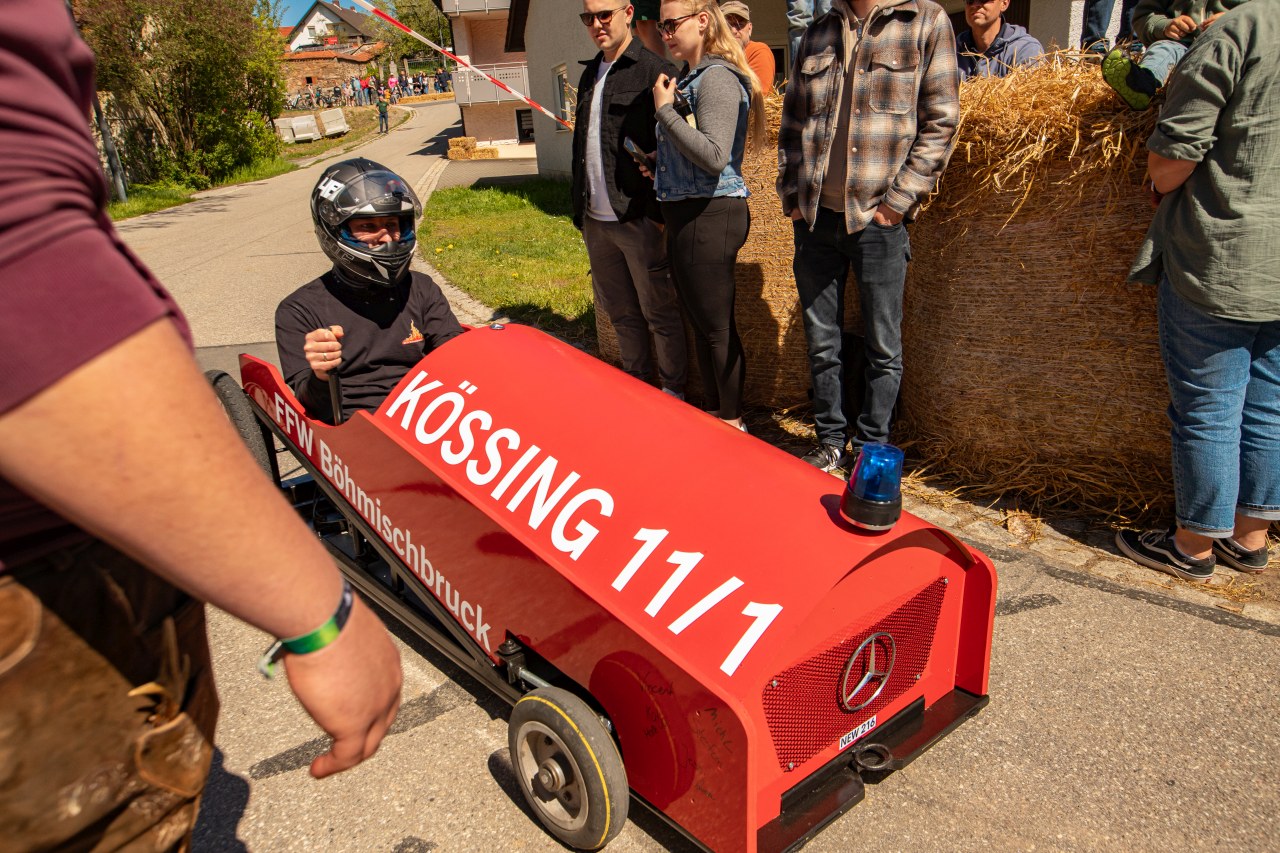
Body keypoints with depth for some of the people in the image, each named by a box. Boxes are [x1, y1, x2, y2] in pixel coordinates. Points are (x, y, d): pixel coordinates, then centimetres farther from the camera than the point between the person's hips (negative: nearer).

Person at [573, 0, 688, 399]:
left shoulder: (655, 71, -8)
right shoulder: (589, 75, 16)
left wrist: (663, 213, -22)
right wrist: (580, 209, 17)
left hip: (639, 219, -7)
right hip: (596, 220, 8)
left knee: (659, 312, 2)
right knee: (620, 311, 15)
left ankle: (673, 392, 14)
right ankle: (637, 384, 28)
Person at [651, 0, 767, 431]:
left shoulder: (718, 78, -12)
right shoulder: (687, 78, 15)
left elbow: (714, 157, -23)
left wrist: (665, 110, -16)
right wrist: (654, 166, 3)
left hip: (710, 216, -9)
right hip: (685, 214, 9)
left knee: (716, 325, 0)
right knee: (700, 322, 16)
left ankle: (732, 422, 13)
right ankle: (711, 412, 28)